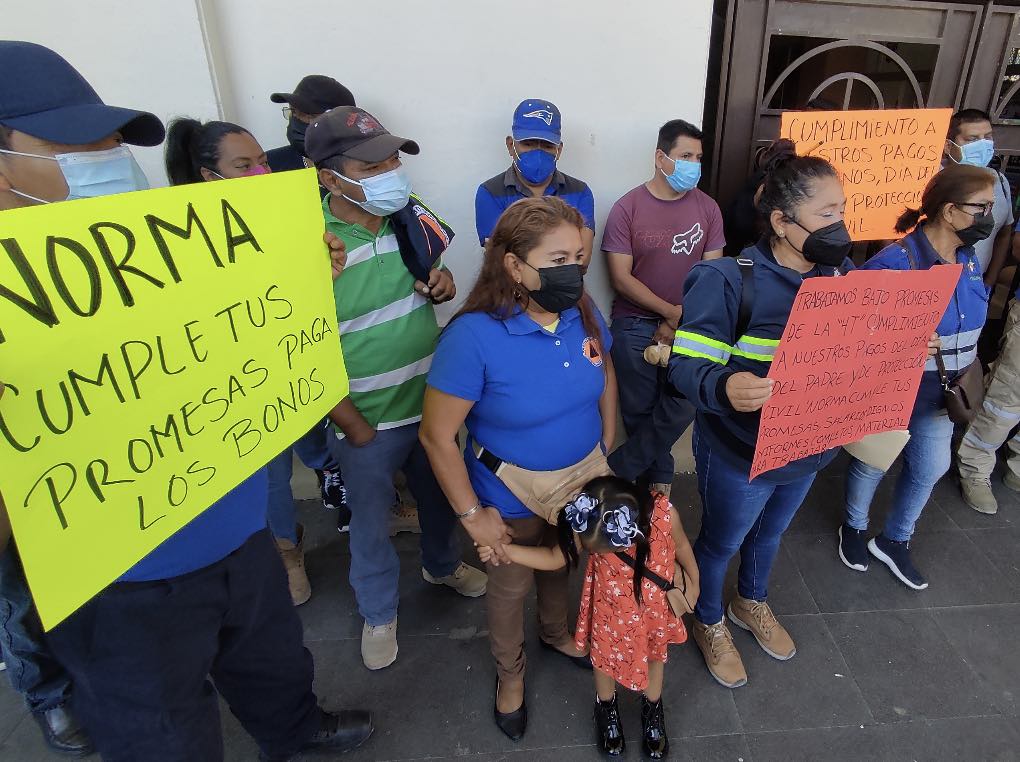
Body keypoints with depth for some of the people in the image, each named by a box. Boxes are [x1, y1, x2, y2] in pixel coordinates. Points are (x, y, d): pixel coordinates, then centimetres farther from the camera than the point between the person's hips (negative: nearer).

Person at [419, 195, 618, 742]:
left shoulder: (583, 312, -13)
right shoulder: (474, 335, -30)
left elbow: (606, 379, 5)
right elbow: (437, 436, -23)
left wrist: (607, 454, 5)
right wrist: (472, 514, -17)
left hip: (583, 485, 5)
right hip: (514, 500, -4)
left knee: (562, 565, 30)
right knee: (510, 589, 22)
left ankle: (557, 632, 63)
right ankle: (510, 673, 53)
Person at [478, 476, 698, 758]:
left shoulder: (664, 514, -36)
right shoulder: (589, 524, -32)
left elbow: (681, 546, -12)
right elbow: (555, 558, -18)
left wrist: (693, 582, 6)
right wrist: (505, 549, -31)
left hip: (655, 605, 0)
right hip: (611, 605, 0)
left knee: (655, 653, 26)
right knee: (605, 656, 23)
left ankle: (652, 707, 58)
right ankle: (606, 706, 56)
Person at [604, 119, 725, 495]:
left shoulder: (707, 208, 3)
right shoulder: (627, 208, -5)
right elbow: (621, 278, -9)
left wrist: (682, 323, -9)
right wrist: (671, 312, -14)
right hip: (636, 324, -2)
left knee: (681, 406, -4)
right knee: (638, 408, 5)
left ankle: (619, 470, 13)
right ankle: (659, 474, 29)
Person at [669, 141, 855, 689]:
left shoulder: (841, 272, -4)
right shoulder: (729, 279, -25)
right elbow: (687, 363, -28)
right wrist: (724, 385, -48)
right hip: (740, 453, -6)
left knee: (770, 533, 30)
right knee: (721, 542, 18)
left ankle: (751, 604, 60)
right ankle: (708, 622, 48)